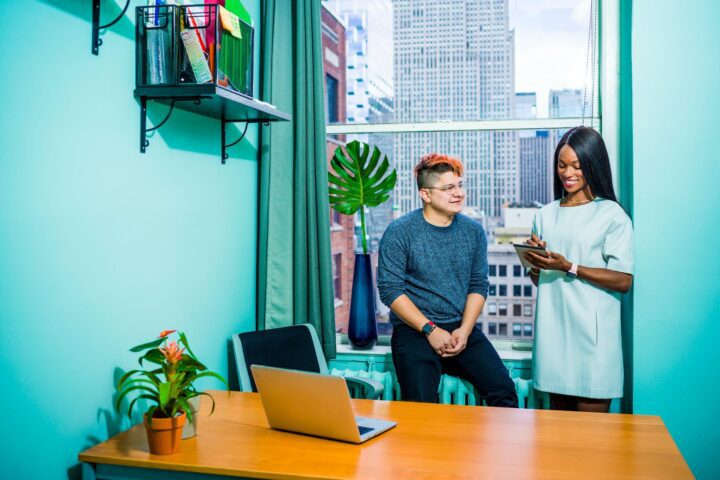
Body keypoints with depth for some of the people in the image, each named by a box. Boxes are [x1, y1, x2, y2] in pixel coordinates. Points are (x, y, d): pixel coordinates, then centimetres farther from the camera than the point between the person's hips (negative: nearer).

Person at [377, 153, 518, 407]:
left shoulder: (473, 231, 7)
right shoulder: (399, 232, -6)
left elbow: (479, 285, 8)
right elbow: (390, 290, -9)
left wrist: (464, 330, -7)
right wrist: (430, 329, -14)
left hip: (462, 329, 4)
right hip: (414, 330, -3)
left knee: (504, 392, -12)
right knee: (422, 405, -23)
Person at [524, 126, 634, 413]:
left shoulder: (612, 215, -3)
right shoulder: (546, 215, 12)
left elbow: (623, 281, -9)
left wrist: (569, 267, -17)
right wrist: (534, 261, -4)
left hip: (592, 333, -4)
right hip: (553, 329, 4)